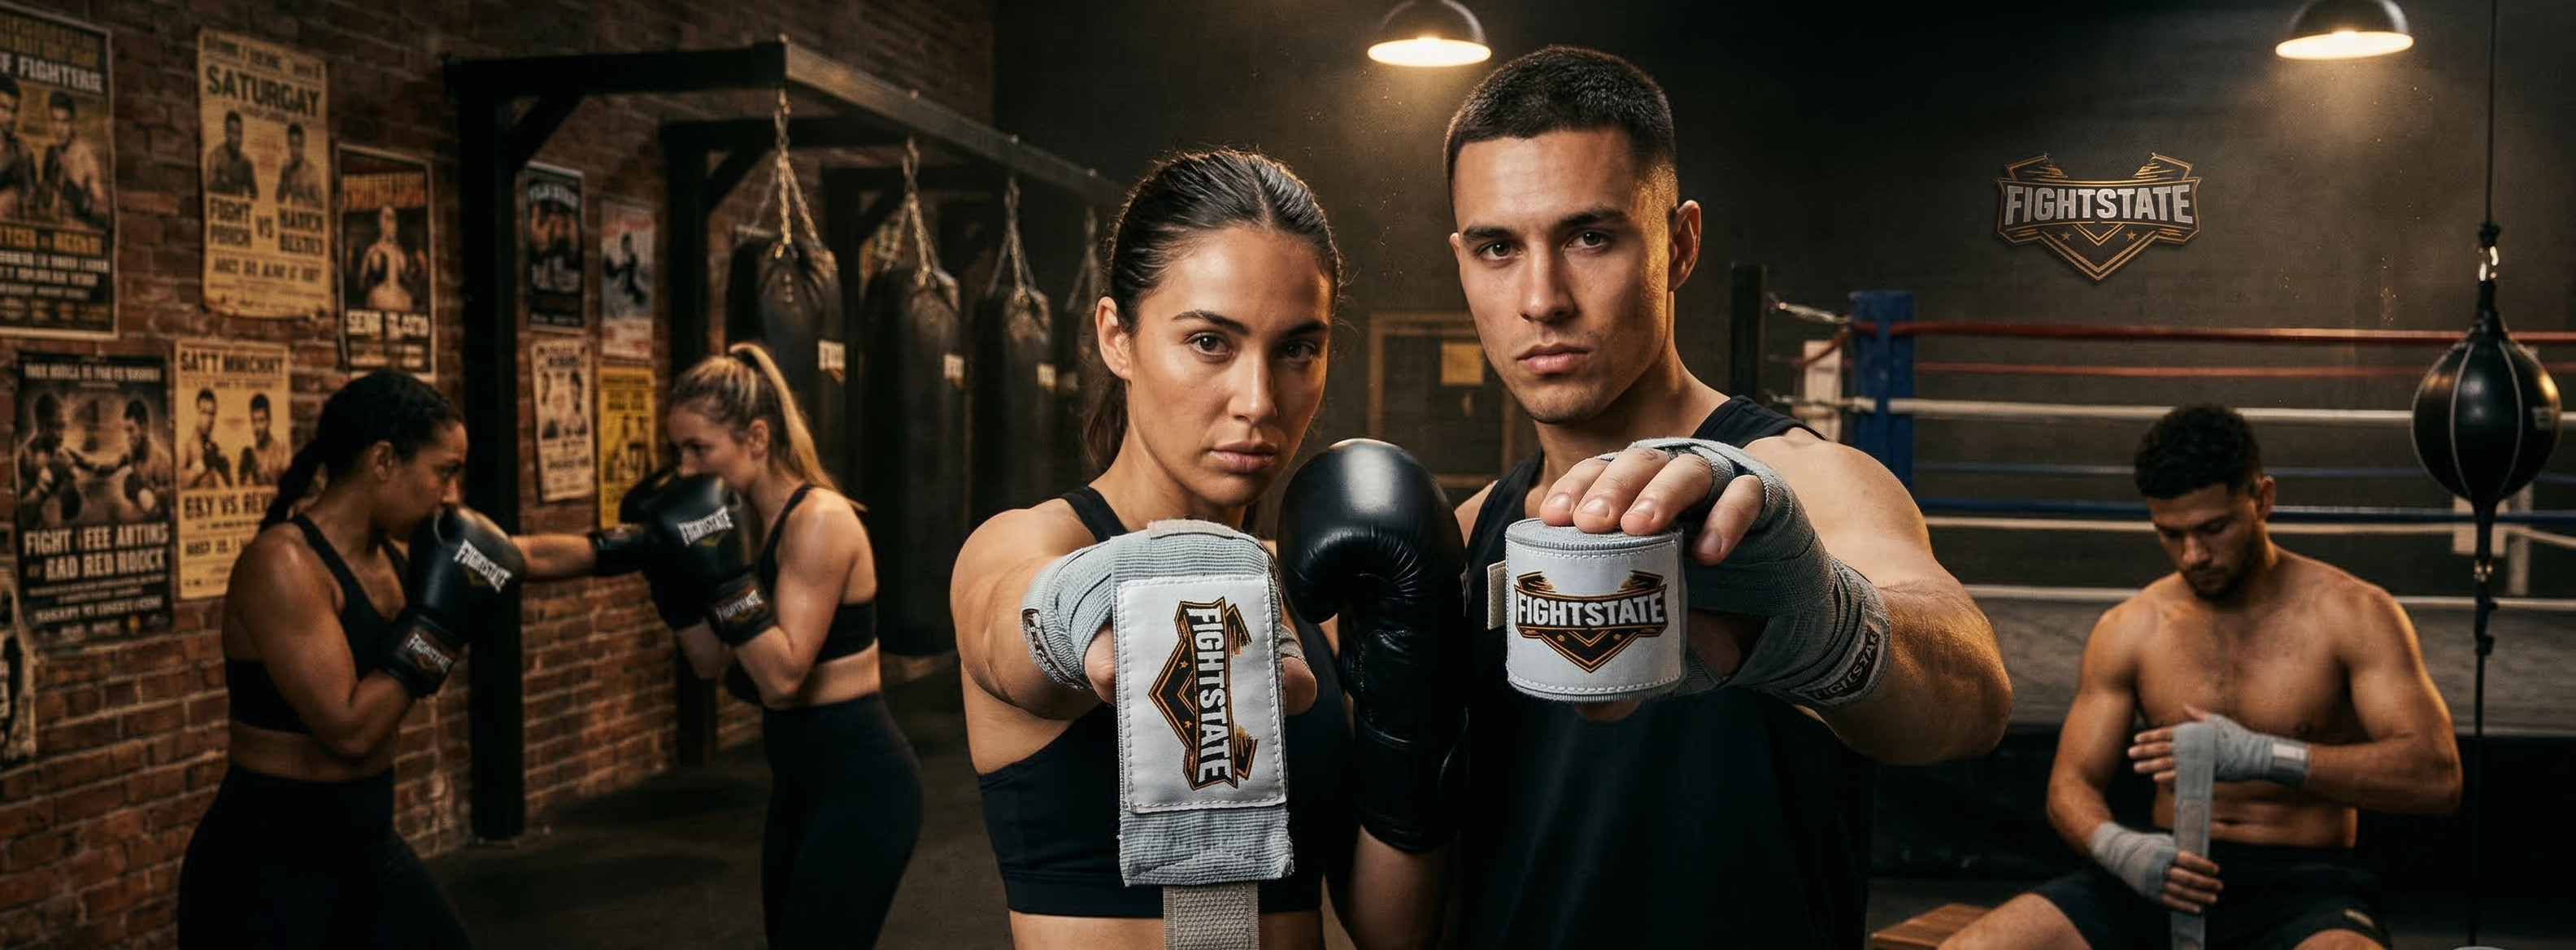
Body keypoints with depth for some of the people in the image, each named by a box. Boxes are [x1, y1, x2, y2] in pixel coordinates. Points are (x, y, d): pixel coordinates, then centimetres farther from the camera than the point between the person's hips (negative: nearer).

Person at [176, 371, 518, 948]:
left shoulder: (387, 557, 3)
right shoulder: (282, 563, -21)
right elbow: (350, 730, -26)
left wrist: (457, 614, 4)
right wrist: (437, 620, -21)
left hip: (368, 847, 8)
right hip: (267, 868, -8)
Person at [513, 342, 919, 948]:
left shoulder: (820, 519, -19)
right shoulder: (752, 519, 7)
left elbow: (782, 676, -23)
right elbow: (714, 663, 8)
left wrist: (721, 569, -27)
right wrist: (670, 566, -1)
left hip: (860, 782, -9)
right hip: (802, 779, 9)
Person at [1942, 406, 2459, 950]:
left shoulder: (2351, 614, -2)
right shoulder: (2126, 630, 6)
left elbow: (2436, 775, -12)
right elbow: (2071, 783, 7)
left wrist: (2266, 756, -26)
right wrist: (2116, 846, -18)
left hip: (2300, 885, -3)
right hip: (2165, 878, 3)